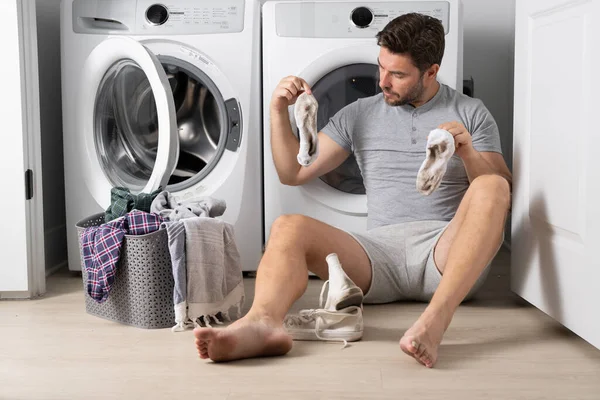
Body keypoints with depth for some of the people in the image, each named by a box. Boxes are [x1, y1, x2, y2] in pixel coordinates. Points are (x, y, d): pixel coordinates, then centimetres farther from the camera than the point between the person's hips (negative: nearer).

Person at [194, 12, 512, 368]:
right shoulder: (361, 115, 17)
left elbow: (501, 192, 5)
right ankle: (264, 323, -50)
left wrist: (468, 152, -13)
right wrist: (280, 112, 5)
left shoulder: (471, 113, 12)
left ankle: (435, 321, -46)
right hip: (380, 250, 2)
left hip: (445, 248, -1)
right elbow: (293, 173, 17)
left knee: (490, 188, -31)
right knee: (289, 227, -21)